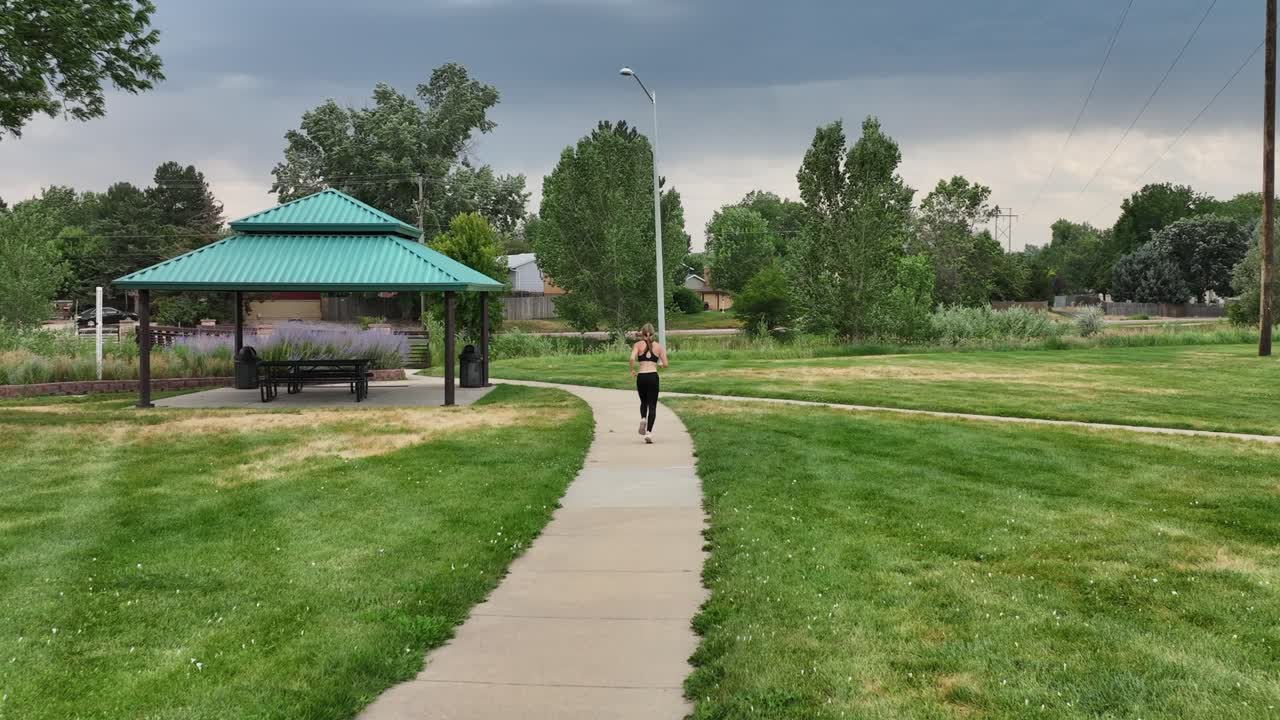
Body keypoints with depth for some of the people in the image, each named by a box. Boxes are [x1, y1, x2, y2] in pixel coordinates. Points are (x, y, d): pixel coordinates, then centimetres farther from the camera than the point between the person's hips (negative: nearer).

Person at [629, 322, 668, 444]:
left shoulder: (638, 344, 3)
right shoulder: (659, 346, 7)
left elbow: (632, 359, -13)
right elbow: (665, 364, 3)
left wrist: (632, 370, 4)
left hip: (641, 376, 0)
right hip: (653, 376, 0)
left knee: (643, 402, 23)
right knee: (652, 405, 3)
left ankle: (643, 418, -6)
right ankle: (649, 432, -10)